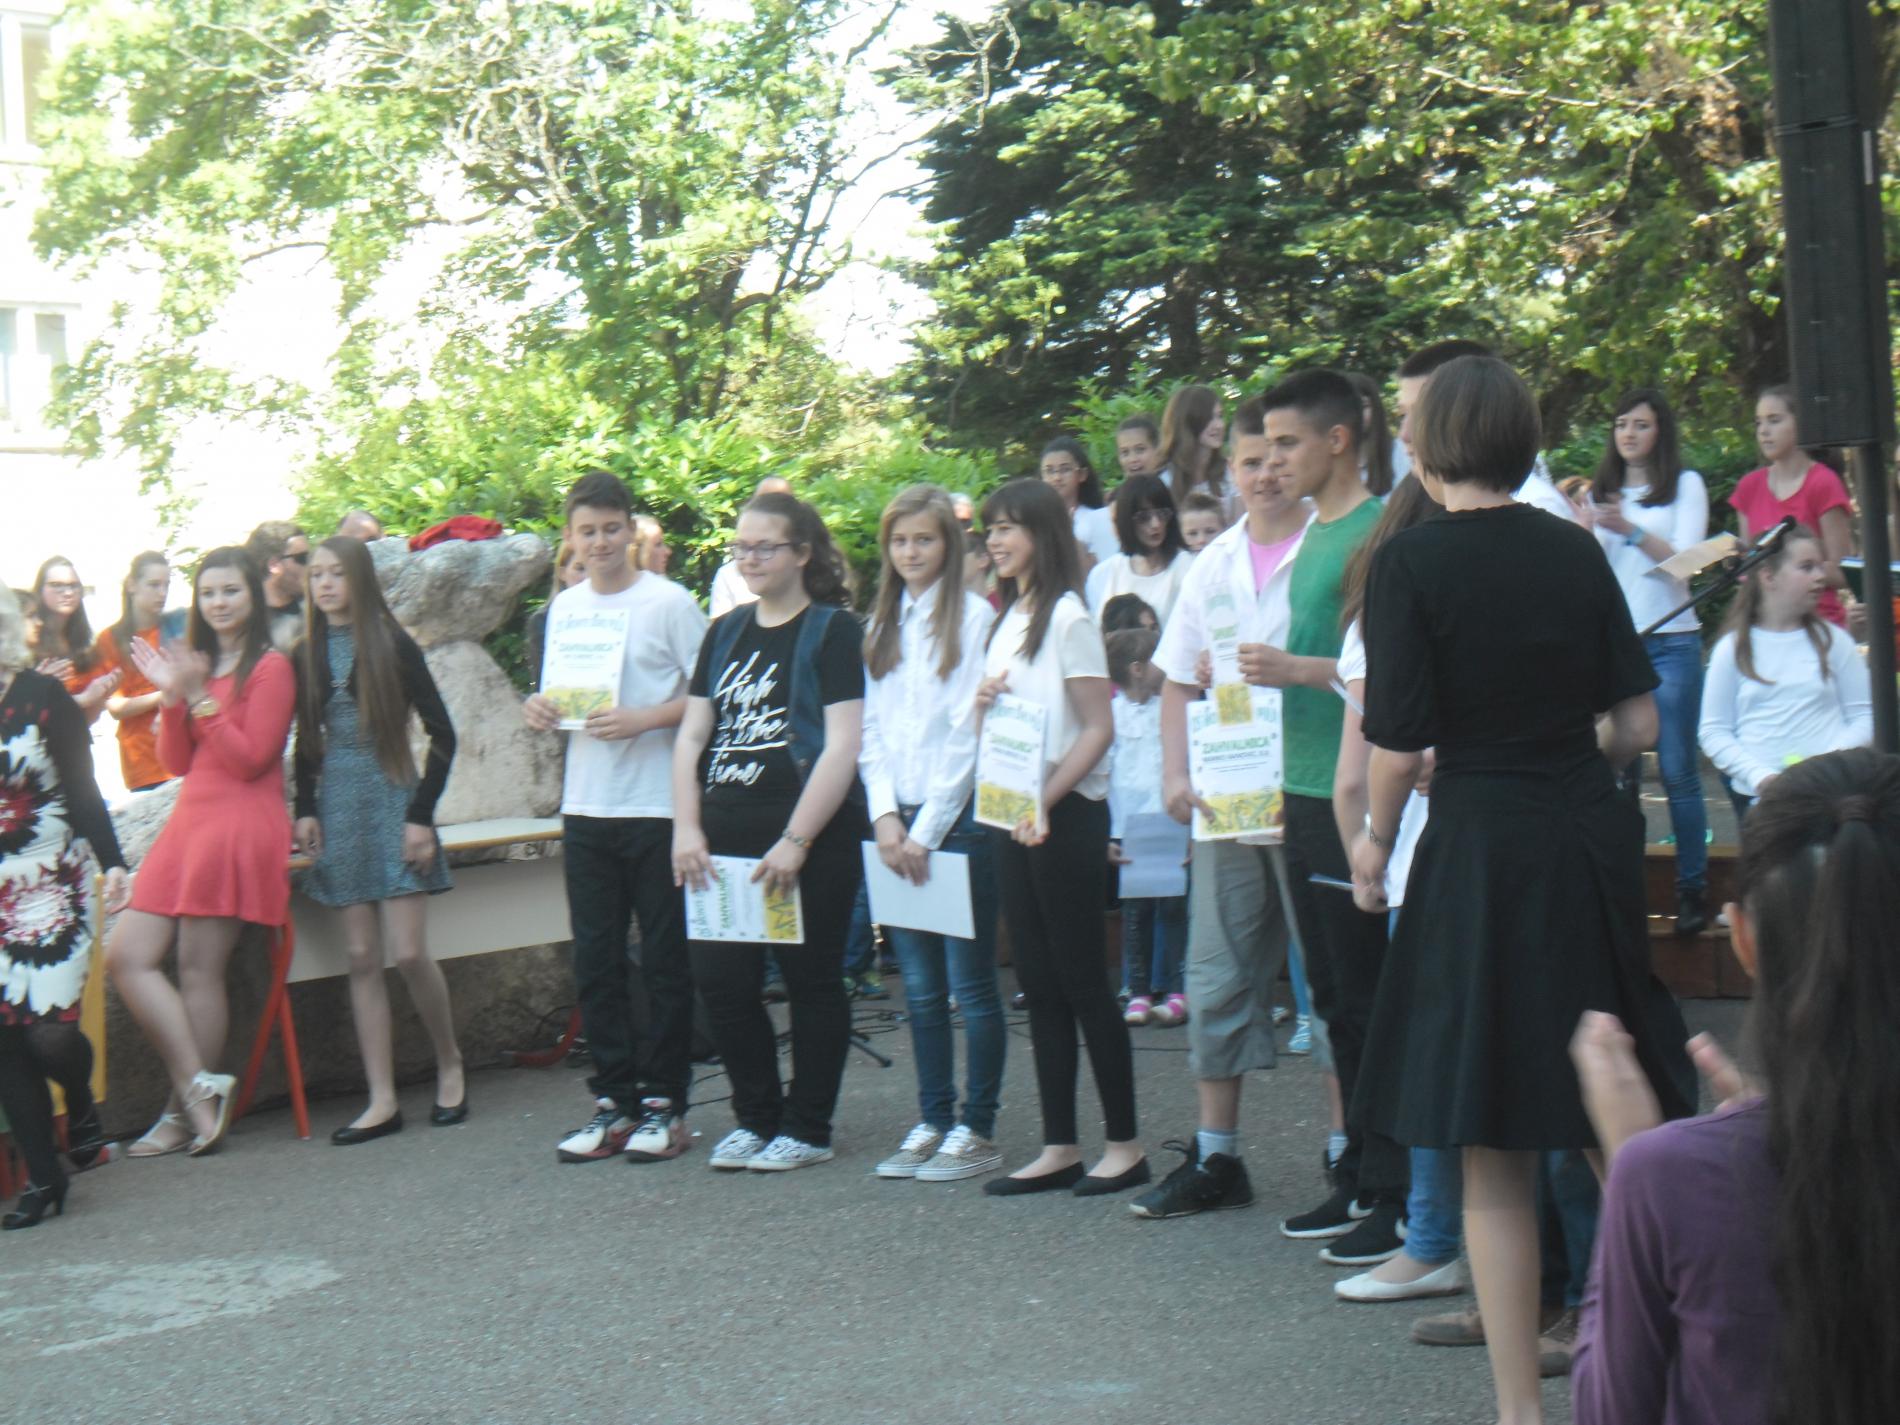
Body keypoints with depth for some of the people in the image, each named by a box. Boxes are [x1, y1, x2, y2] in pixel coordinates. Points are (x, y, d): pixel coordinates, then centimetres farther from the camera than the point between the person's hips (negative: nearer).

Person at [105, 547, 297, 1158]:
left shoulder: (270, 667, -4)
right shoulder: (198, 663, 20)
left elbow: (250, 757, -12)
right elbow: (177, 762, 15)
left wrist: (199, 696, -14)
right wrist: (171, 696, 1)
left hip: (240, 827, -8)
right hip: (188, 821, 8)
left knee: (198, 970, -7)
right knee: (127, 956, -2)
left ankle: (183, 1112, 1)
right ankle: (201, 1085, -1)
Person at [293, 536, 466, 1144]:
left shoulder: (392, 645, -3)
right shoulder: (307, 655, 9)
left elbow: (442, 734, -4)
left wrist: (421, 815, -10)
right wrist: (305, 810, 6)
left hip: (391, 802, -4)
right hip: (338, 808, 4)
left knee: (410, 953, -9)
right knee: (362, 958, 2)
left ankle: (450, 1067, 14)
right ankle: (382, 1101, 4)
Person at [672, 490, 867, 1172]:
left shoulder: (833, 631, -3)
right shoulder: (726, 633, 15)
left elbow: (842, 746, -11)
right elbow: (691, 735, 13)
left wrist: (795, 841, -17)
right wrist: (687, 827, 0)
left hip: (811, 836, -5)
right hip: (725, 833, 6)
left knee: (811, 981, 4)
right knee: (719, 976, 3)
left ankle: (808, 1129, 14)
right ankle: (756, 1116, 20)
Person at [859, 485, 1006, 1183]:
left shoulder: (973, 616, -5)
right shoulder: (881, 626, 14)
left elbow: (968, 733, -9)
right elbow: (870, 729, 12)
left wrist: (927, 831, -11)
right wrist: (885, 818, -2)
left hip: (957, 817, -6)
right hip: (898, 821, 6)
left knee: (970, 984, -1)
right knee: (920, 988, 9)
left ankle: (977, 1130, 5)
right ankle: (932, 1122, 17)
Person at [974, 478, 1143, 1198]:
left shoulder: (1067, 616, -9)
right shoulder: (1006, 619, 15)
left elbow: (1099, 729, -14)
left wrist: (1046, 801, -22)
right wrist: (983, 703, -1)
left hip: (1066, 817, -8)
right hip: (1011, 817, 8)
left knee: (1082, 982, -4)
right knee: (1040, 984, 8)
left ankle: (1124, 1145, 4)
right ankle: (1059, 1148, 13)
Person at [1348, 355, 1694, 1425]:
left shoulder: (1411, 562, -8)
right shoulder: (1576, 551, 6)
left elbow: (1398, 742, -11)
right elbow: (1640, 722, 7)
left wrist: (1377, 838, 7)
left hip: (1482, 852, -5)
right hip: (1595, 840, 5)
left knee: (1496, 1156, 2)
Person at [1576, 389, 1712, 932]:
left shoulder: (1686, 485, 4)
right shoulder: (1602, 492, 14)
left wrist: (1630, 530, -24)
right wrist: (1586, 531, -11)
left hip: (1671, 642, -3)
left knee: (1678, 771, -4)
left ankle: (1692, 890, 1)